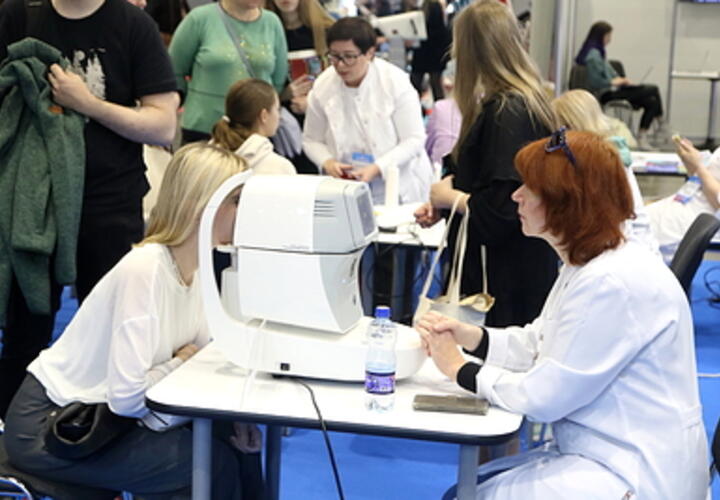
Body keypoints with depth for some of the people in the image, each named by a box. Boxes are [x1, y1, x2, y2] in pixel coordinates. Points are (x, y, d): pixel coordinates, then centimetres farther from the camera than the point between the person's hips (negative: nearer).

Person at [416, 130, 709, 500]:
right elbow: (538, 344, 14)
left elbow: (542, 397, -22)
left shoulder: (612, 285, -26)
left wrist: (461, 370, -8)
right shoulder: (586, 264, 7)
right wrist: (468, 336, -3)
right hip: (599, 452, 10)